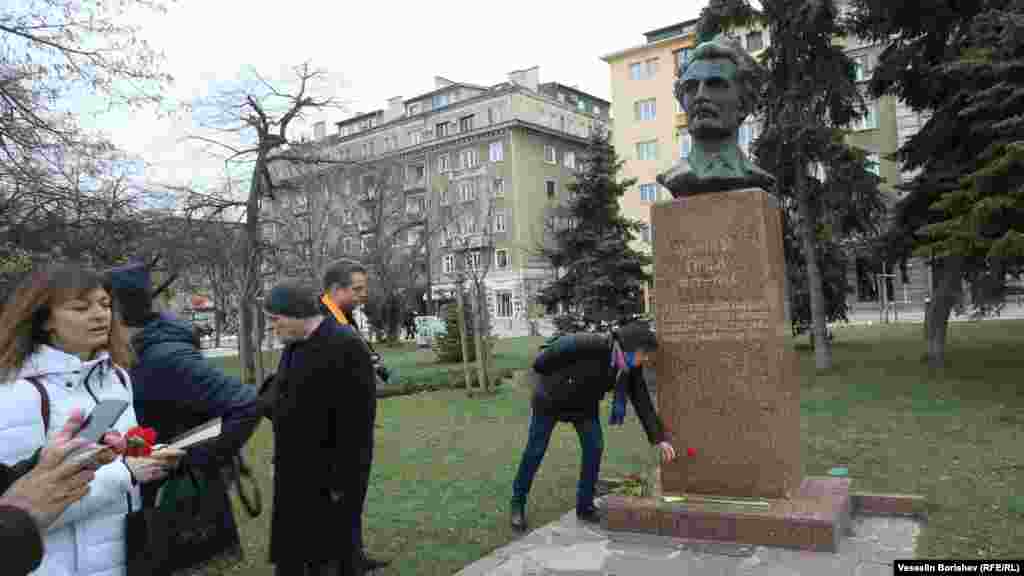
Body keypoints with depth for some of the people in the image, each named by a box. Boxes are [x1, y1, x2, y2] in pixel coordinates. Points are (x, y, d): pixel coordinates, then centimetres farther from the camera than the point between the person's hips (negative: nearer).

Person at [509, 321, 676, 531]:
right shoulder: (591, 345, -39)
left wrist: (659, 438, -15)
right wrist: (539, 374, -11)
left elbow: (643, 402, -12)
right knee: (535, 451, 3)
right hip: (551, 398, -5)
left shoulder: (632, 368, -17)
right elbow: (561, 346, -27)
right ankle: (518, 504, 21)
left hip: (584, 404, 5)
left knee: (594, 447, -7)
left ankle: (585, 506, 8)